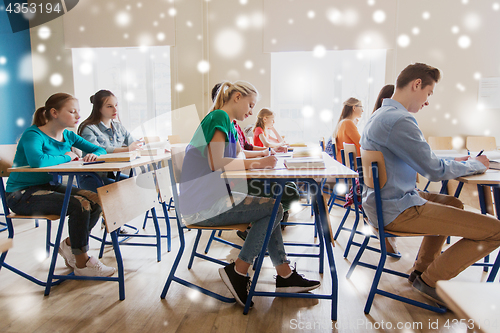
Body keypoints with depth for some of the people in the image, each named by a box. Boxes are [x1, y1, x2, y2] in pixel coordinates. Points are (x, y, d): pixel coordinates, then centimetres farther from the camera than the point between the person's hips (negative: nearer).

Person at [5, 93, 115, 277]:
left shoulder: (68, 136, 6)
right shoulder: (33, 135, -17)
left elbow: (100, 149, 11)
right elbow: (37, 160, -39)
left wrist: (95, 155, -14)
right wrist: (66, 157, -22)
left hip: (48, 186, 8)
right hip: (22, 194, -7)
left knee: (95, 200, -13)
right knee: (79, 205, -27)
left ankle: (69, 244, 8)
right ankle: (81, 263, -10)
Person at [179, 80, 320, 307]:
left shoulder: (228, 124, 17)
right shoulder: (219, 117, -13)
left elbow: (239, 154, 30)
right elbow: (216, 163, -25)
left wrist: (266, 153, 15)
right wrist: (257, 163, -18)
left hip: (211, 197, 10)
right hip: (201, 206, -10)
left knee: (269, 209, 9)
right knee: (274, 208, -11)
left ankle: (285, 276, 15)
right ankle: (238, 272, -2)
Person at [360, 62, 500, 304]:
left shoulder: (380, 116, 13)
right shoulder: (399, 120, -21)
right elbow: (435, 171, -15)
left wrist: (457, 162, 17)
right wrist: (475, 165, 3)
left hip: (383, 202, 11)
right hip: (397, 210, -11)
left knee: (452, 203, 32)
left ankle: (422, 268, 32)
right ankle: (430, 280, 8)